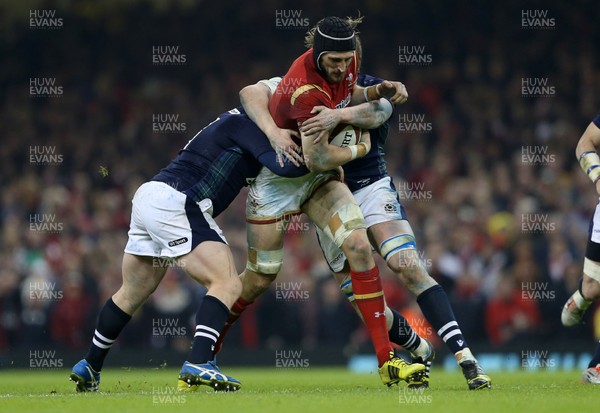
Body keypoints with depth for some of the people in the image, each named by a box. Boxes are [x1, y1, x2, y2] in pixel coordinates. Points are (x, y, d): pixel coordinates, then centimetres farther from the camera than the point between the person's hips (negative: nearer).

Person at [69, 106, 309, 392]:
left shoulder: (231, 121, 24)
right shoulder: (244, 123, -3)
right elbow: (284, 166, -16)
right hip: (174, 202, -10)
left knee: (131, 295, 22)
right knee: (227, 284, -13)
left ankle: (89, 368, 31)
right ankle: (198, 364, -26)